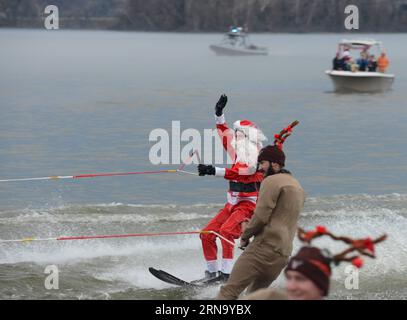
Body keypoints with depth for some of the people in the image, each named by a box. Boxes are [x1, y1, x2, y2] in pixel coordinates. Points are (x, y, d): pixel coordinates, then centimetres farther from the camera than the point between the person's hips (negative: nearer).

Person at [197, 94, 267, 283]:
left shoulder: (259, 159, -13)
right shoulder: (238, 154, 12)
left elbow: (241, 173, -29)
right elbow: (225, 134, 24)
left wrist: (214, 171, -35)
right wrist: (219, 115, 15)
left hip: (250, 204, -9)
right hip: (232, 203, 9)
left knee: (226, 231, -30)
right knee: (207, 234, 1)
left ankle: (226, 273, -33)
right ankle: (212, 272, 11)